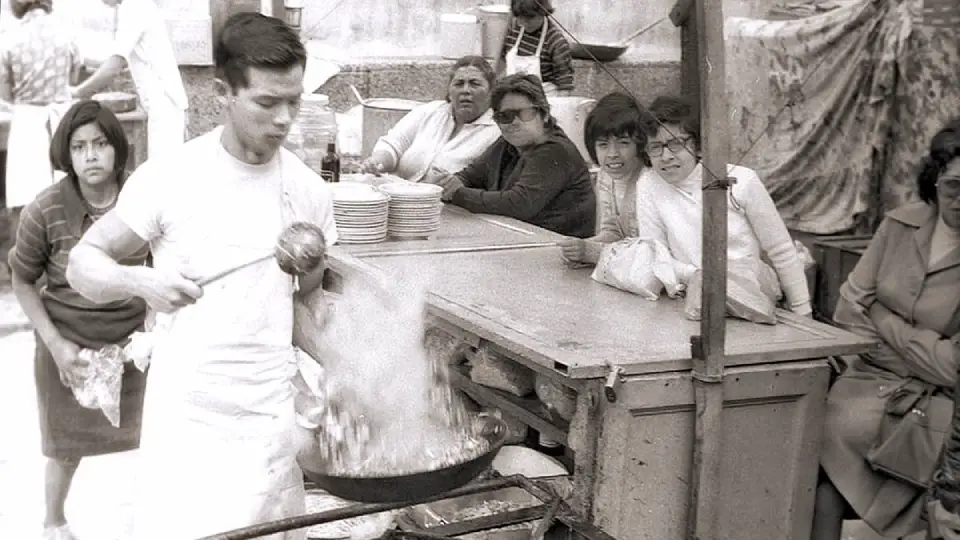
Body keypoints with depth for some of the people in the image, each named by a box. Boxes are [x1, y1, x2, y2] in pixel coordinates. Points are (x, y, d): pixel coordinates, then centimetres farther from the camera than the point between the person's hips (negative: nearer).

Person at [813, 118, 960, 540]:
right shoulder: (900, 225, 2)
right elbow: (850, 306, 2)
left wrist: (883, 319, -7)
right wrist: (914, 343, -8)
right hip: (868, 376, 4)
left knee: (827, 430, -23)